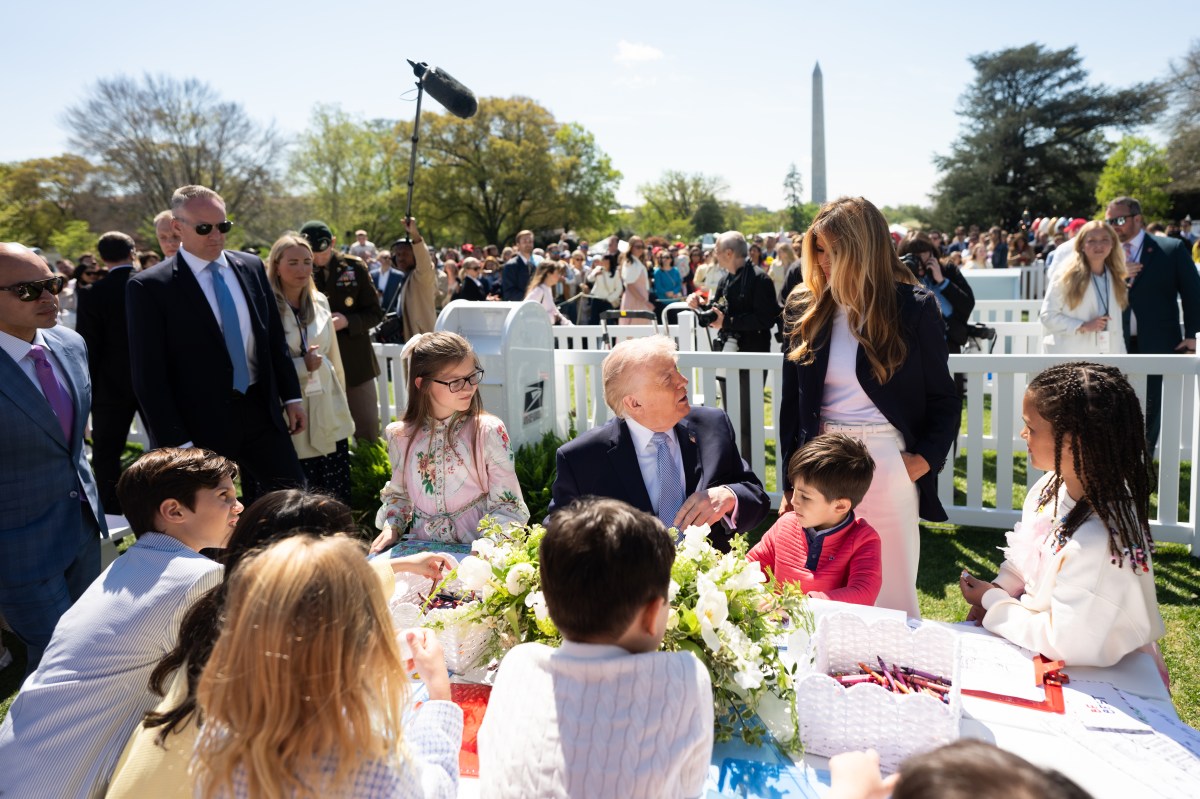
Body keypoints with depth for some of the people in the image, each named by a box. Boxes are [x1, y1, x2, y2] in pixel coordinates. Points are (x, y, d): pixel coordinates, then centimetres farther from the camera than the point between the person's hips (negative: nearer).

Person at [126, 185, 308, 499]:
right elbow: (148, 375, -11)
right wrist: (176, 442, -13)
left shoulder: (251, 267, 5)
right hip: (200, 425, -4)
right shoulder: (150, 287, -9)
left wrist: (292, 396, 10)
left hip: (261, 412, 4)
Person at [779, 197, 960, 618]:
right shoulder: (804, 308, 3)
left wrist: (926, 458, -10)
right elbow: (791, 401, 7)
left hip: (887, 461, -2)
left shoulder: (914, 308, -3)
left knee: (891, 591, 7)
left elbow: (944, 399, 4)